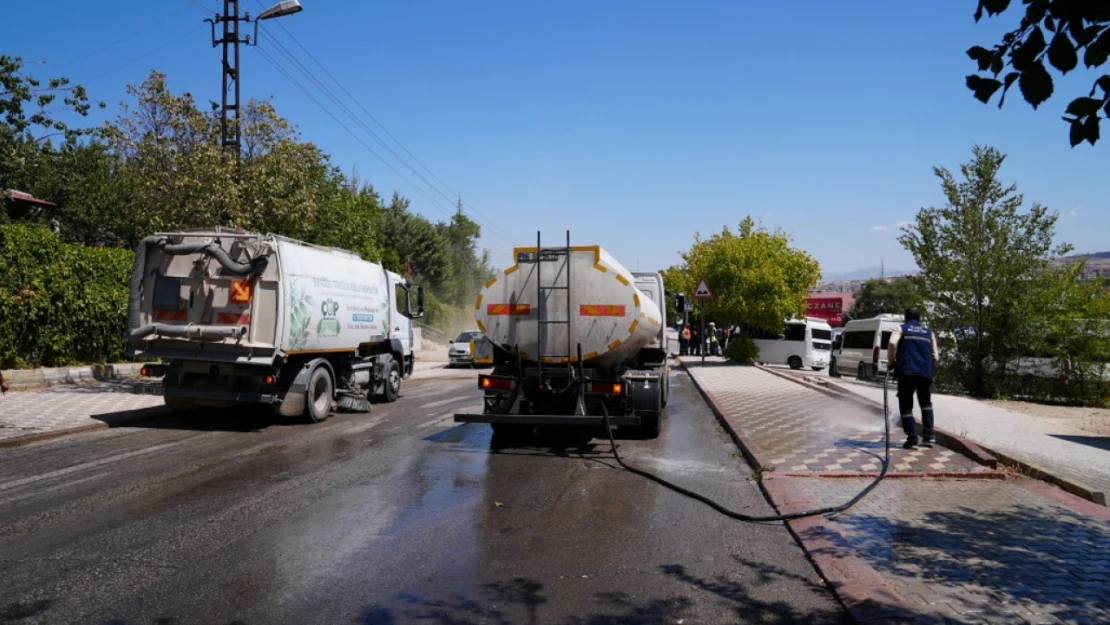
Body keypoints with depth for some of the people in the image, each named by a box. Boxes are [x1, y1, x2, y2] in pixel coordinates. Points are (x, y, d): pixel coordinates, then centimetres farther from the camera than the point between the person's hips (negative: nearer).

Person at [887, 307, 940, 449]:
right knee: (926, 404, 22)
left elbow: (892, 343, -11)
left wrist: (891, 362, 0)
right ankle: (928, 436, 15)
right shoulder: (929, 333, 20)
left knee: (906, 406, 4)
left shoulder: (900, 329, 10)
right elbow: (935, 356, 14)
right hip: (925, 372, 3)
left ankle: (912, 439, -2)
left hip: (906, 371, -3)